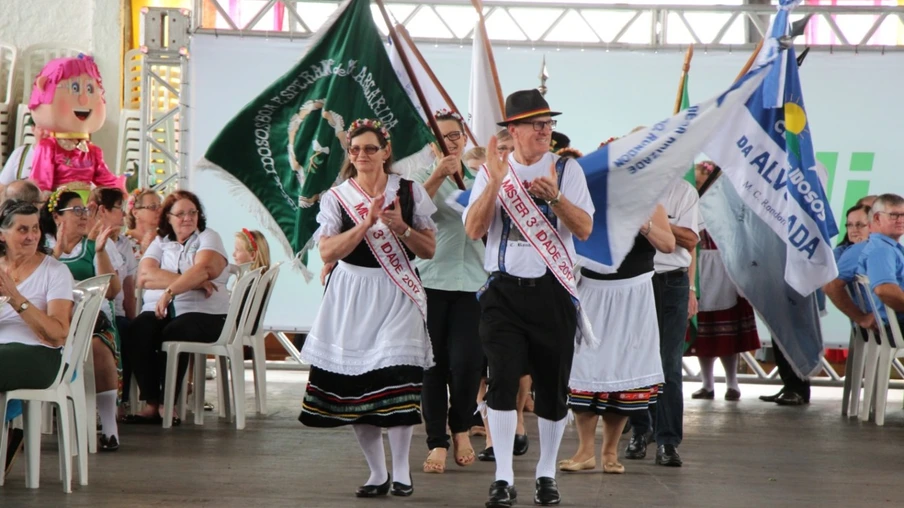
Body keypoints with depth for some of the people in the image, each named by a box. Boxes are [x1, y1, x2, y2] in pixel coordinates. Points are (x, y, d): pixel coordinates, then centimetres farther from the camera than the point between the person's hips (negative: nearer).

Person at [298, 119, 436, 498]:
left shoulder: (409, 192, 4)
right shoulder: (336, 197, 5)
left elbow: (429, 250, 4)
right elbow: (327, 252, -7)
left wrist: (401, 228, -13)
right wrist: (366, 223, -16)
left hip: (397, 296, -1)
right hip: (352, 296, 2)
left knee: (396, 378, -16)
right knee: (355, 385, 1)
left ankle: (401, 470, -4)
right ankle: (377, 473, 15)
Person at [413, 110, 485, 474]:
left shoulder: (479, 178, 12)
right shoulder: (424, 177, 3)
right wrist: (438, 175, -29)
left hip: (470, 280, 1)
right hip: (430, 280, -1)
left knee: (466, 361, -9)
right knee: (434, 363, 0)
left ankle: (461, 428, 16)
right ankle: (437, 442, 9)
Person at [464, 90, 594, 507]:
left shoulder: (567, 169, 3)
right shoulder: (492, 171, 4)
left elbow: (584, 229, -4)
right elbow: (473, 230, -7)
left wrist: (554, 196, -20)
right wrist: (496, 181, -16)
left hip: (553, 290, 1)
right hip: (504, 290, -1)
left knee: (552, 384, 7)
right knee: (502, 379, -10)